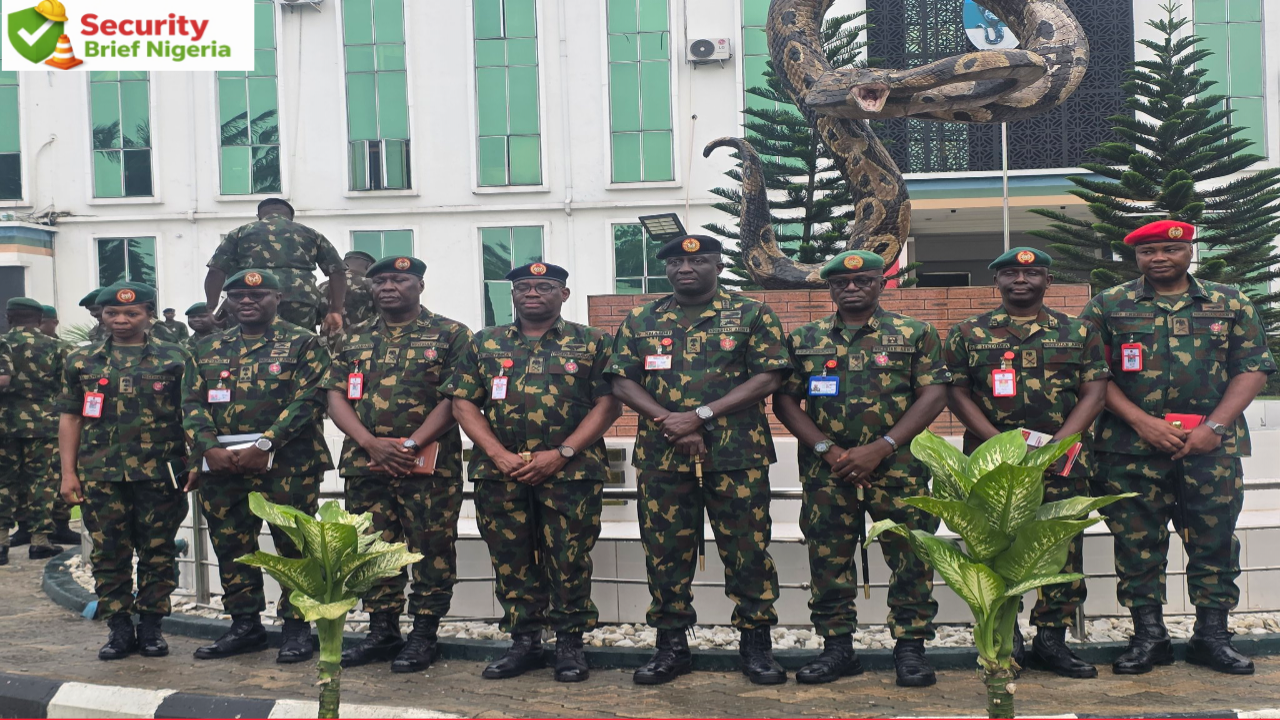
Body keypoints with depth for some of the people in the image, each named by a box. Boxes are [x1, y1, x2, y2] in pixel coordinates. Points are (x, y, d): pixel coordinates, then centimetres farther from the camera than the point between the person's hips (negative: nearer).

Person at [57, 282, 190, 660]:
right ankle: (119, 628, 15)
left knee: (158, 552, 4)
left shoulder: (174, 358, 4)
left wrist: (193, 464, -2)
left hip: (160, 474, -1)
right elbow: (70, 418, 11)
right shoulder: (82, 361, 10)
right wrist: (68, 473, 5)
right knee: (109, 552, 5)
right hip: (101, 474, 2)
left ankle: (151, 625, 15)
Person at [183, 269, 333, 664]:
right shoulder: (208, 349, 16)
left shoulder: (302, 344, 1)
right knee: (231, 547, 10)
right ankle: (245, 625, 22)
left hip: (288, 466, -4)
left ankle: (297, 627, 11)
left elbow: (308, 401, -9)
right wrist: (209, 447, -8)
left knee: (293, 547, 0)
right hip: (223, 467, 5)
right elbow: (192, 404, 11)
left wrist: (264, 445, -17)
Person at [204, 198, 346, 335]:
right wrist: (336, 311, 14)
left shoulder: (240, 232, 24)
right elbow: (337, 271, 18)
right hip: (300, 302, 1)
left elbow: (216, 272, 12)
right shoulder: (311, 234, 27)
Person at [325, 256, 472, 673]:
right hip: (365, 464, 4)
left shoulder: (450, 335, 1)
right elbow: (336, 397, 7)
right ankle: (381, 632, 20)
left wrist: (411, 444, -15)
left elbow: (456, 399, -7)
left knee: (431, 551, 0)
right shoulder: (355, 339, 15)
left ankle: (423, 635, 10)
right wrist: (372, 443, -10)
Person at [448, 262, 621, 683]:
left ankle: (570, 644, 13)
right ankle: (524, 643, 19)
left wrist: (561, 454, -12)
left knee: (569, 562, 0)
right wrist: (498, 454, -7)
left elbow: (608, 404, -2)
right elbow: (463, 403, 8)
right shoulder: (486, 344, 13)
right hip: (500, 472, 3)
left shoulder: (591, 343, 5)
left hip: (571, 471, -2)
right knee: (511, 562, 7)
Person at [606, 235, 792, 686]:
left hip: (738, 457, -2)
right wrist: (669, 422, -11)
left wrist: (701, 416, -13)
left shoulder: (752, 316, 4)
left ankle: (756, 644, 15)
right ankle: (671, 645, 19)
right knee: (665, 552, 6)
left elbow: (769, 377, -5)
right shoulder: (641, 321, 13)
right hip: (662, 457, 2)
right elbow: (622, 381, 6)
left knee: (747, 550, 2)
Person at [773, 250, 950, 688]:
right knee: (828, 560, 5)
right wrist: (828, 450, -8)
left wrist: (880, 449, -12)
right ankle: (836, 648, 16)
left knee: (910, 557, -1)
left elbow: (934, 396, -3)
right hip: (826, 469, 2)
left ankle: (910, 648, 11)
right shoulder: (804, 339, 11)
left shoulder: (914, 335, 5)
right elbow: (785, 400, 6)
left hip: (897, 466, -2)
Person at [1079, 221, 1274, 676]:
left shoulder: (1230, 304, 9)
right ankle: (1149, 636, 13)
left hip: (1212, 447, 1)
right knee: (1138, 543, 3)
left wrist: (1214, 426, -8)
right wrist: (1142, 421, -11)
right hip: (1131, 449, -1)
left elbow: (1253, 368, 5)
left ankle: (1212, 635, 16)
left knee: (1214, 541, 4)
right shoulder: (1108, 306, 5)